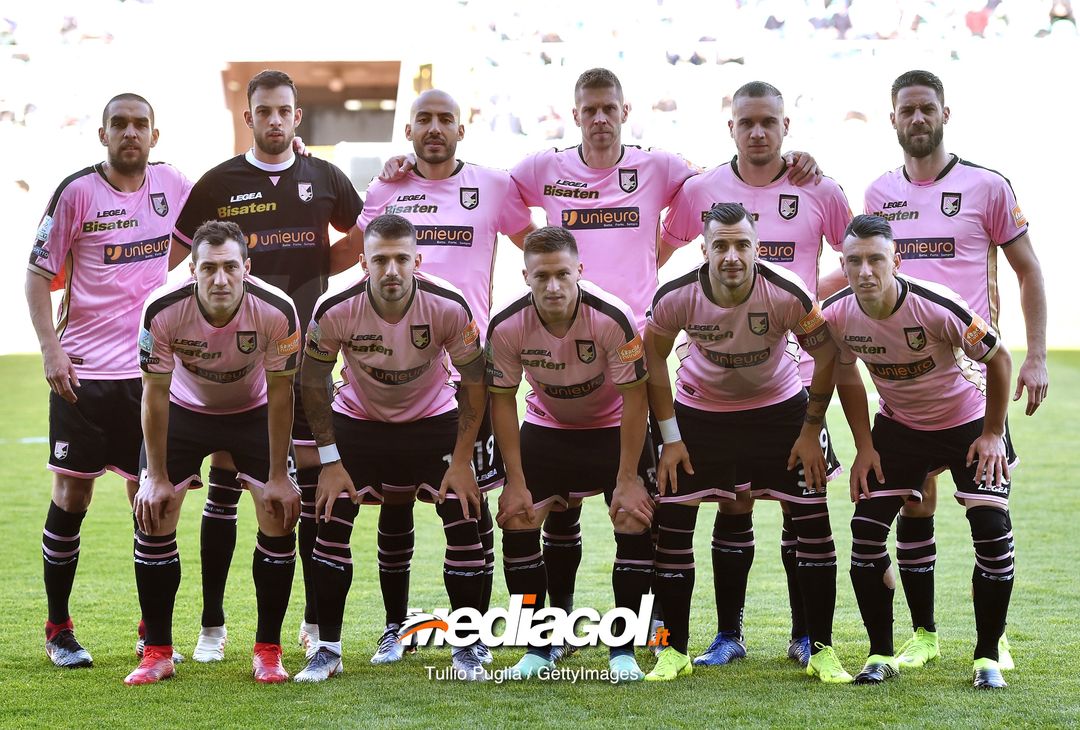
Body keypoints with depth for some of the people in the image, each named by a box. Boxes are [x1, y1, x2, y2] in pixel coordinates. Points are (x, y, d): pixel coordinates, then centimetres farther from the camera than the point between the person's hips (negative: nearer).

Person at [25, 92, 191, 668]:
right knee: (71, 496, 1)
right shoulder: (76, 192, -5)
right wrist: (51, 351, -11)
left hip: (151, 370, 3)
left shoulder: (173, 185, 4)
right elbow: (38, 276, -3)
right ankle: (58, 629, 11)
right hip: (83, 372, -3)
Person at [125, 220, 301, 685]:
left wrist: (278, 477, -14)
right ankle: (157, 653, 2)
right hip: (184, 410, 0)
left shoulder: (276, 310, -31)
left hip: (254, 412, 0)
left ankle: (268, 651, 2)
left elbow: (280, 393, -17)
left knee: (280, 519, -12)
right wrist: (157, 477, -15)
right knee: (153, 517, -10)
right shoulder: (163, 311, -30)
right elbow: (155, 393, -17)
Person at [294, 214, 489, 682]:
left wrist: (462, 460, -13)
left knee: (464, 523, -11)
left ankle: (467, 650, 3)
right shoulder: (336, 311, -26)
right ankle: (327, 649, 2)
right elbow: (313, 384, -10)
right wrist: (330, 461, -10)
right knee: (331, 521, -11)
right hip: (358, 420, 0)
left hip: (434, 419, 0)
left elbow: (474, 382, -12)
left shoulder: (448, 307, -26)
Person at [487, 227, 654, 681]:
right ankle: (537, 649, 3)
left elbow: (635, 398, -22)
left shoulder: (612, 319, -31)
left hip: (613, 426, -2)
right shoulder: (506, 327, -24)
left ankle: (623, 651, -2)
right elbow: (502, 401, -11)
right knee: (517, 521, -9)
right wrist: (516, 482, -12)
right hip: (546, 426, 2)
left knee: (635, 523, -14)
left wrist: (627, 480, -21)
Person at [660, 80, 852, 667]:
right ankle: (728, 635, 13)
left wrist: (816, 294, 0)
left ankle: (805, 636, 12)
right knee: (732, 503, 4)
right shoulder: (700, 191, 2)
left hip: (797, 371, 0)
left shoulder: (820, 193, 1)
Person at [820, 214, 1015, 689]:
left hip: (969, 422, -3)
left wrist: (992, 434, -10)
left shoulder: (937, 306, -32)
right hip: (899, 425, 3)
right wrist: (865, 447, -1)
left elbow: (997, 356, -16)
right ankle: (881, 655, 6)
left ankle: (988, 658, 2)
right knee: (866, 529, -8)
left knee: (992, 532, -14)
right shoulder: (836, 315, -20)